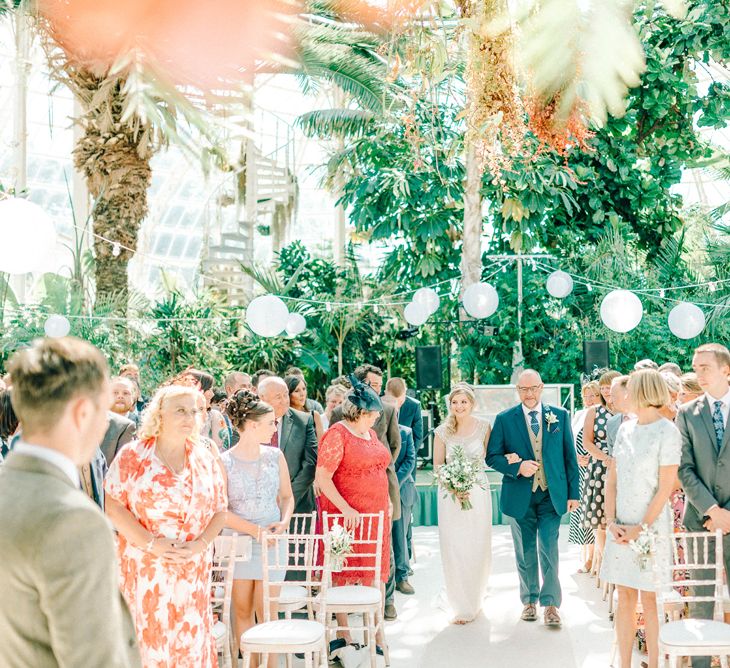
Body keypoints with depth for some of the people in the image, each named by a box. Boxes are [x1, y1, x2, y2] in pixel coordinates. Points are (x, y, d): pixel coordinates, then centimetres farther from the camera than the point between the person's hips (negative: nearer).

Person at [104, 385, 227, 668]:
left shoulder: (205, 459, 7)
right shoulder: (133, 455, -2)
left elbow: (219, 510, 7)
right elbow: (114, 507, -7)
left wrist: (199, 545, -9)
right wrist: (151, 544, -16)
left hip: (193, 568, 3)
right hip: (144, 567, -2)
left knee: (191, 639, 6)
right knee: (146, 636, 3)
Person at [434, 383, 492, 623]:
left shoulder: (484, 427, -1)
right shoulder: (443, 431, -1)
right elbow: (437, 464, 4)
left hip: (478, 491, 0)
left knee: (478, 547, 4)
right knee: (454, 548, -1)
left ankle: (476, 594, 30)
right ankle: (462, 606, 11)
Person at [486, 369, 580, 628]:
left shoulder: (560, 416, 3)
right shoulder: (504, 419, 1)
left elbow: (569, 456, 4)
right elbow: (492, 456, -1)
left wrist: (573, 493, 1)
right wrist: (517, 467, -17)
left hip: (552, 494, -1)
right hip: (520, 496, 1)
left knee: (549, 549, -4)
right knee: (525, 552, 11)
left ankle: (550, 603, 6)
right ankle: (530, 600, 25)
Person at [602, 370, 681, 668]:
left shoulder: (668, 432, -10)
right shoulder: (625, 429, 8)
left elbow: (665, 488, -12)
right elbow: (612, 478, 9)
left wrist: (641, 528, -12)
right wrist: (611, 521, -2)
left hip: (651, 526, -5)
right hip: (621, 527, 5)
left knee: (650, 599, 3)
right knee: (625, 597, 10)